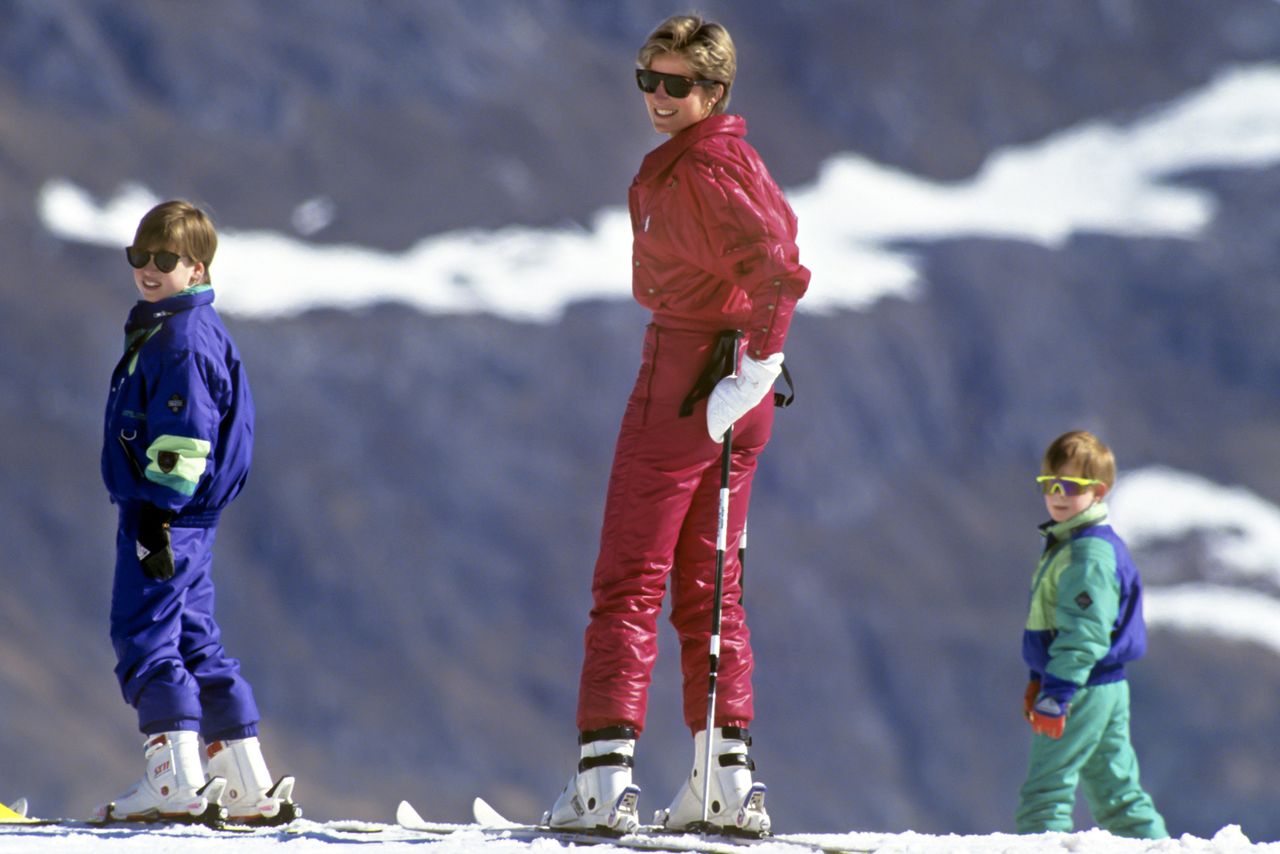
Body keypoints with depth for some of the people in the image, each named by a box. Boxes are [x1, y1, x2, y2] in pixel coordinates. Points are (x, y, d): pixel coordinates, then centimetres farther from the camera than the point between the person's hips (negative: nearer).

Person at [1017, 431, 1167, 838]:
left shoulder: (1090, 553, -18)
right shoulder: (1065, 543, 15)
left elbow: (1084, 632, -24)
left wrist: (1056, 694, -26)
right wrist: (1039, 680, 26)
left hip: (1083, 689, -11)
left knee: (1045, 789, -7)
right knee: (1115, 787, 13)